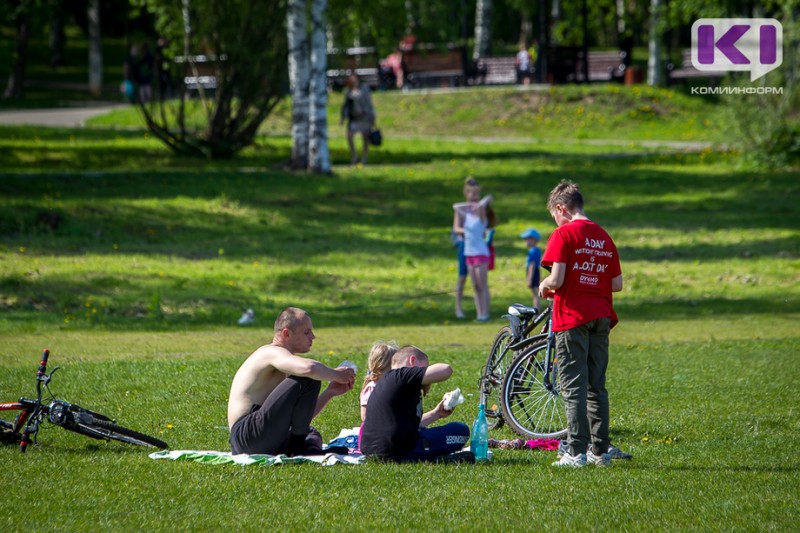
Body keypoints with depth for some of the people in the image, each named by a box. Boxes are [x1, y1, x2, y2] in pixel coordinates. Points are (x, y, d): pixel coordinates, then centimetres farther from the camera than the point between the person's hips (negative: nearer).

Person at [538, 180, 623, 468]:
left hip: (572, 317, -6)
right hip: (601, 316, 6)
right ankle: (600, 451, 12)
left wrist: (544, 286, 4)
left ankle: (577, 452, -8)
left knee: (574, 386, -5)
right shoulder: (604, 237, 11)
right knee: (597, 387, 11)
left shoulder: (564, 234, -8)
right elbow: (617, 284, 12)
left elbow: (557, 279, -16)